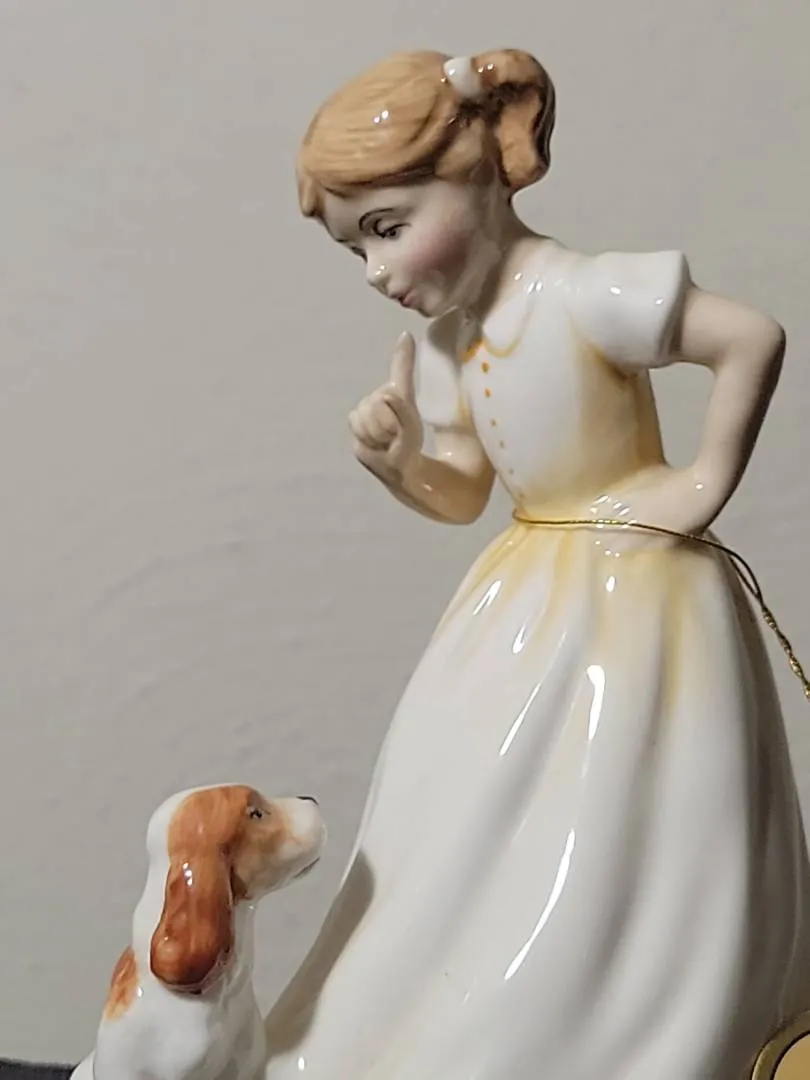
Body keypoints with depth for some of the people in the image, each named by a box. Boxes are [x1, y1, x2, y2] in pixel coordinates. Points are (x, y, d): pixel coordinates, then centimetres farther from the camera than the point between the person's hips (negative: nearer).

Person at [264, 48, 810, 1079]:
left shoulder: (585, 297, -23)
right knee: (480, 864, 16)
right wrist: (395, 457, -7)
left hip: (629, 606, -8)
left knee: (603, 880, -1)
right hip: (530, 607, 9)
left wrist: (707, 484, -19)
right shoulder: (440, 348, 4)